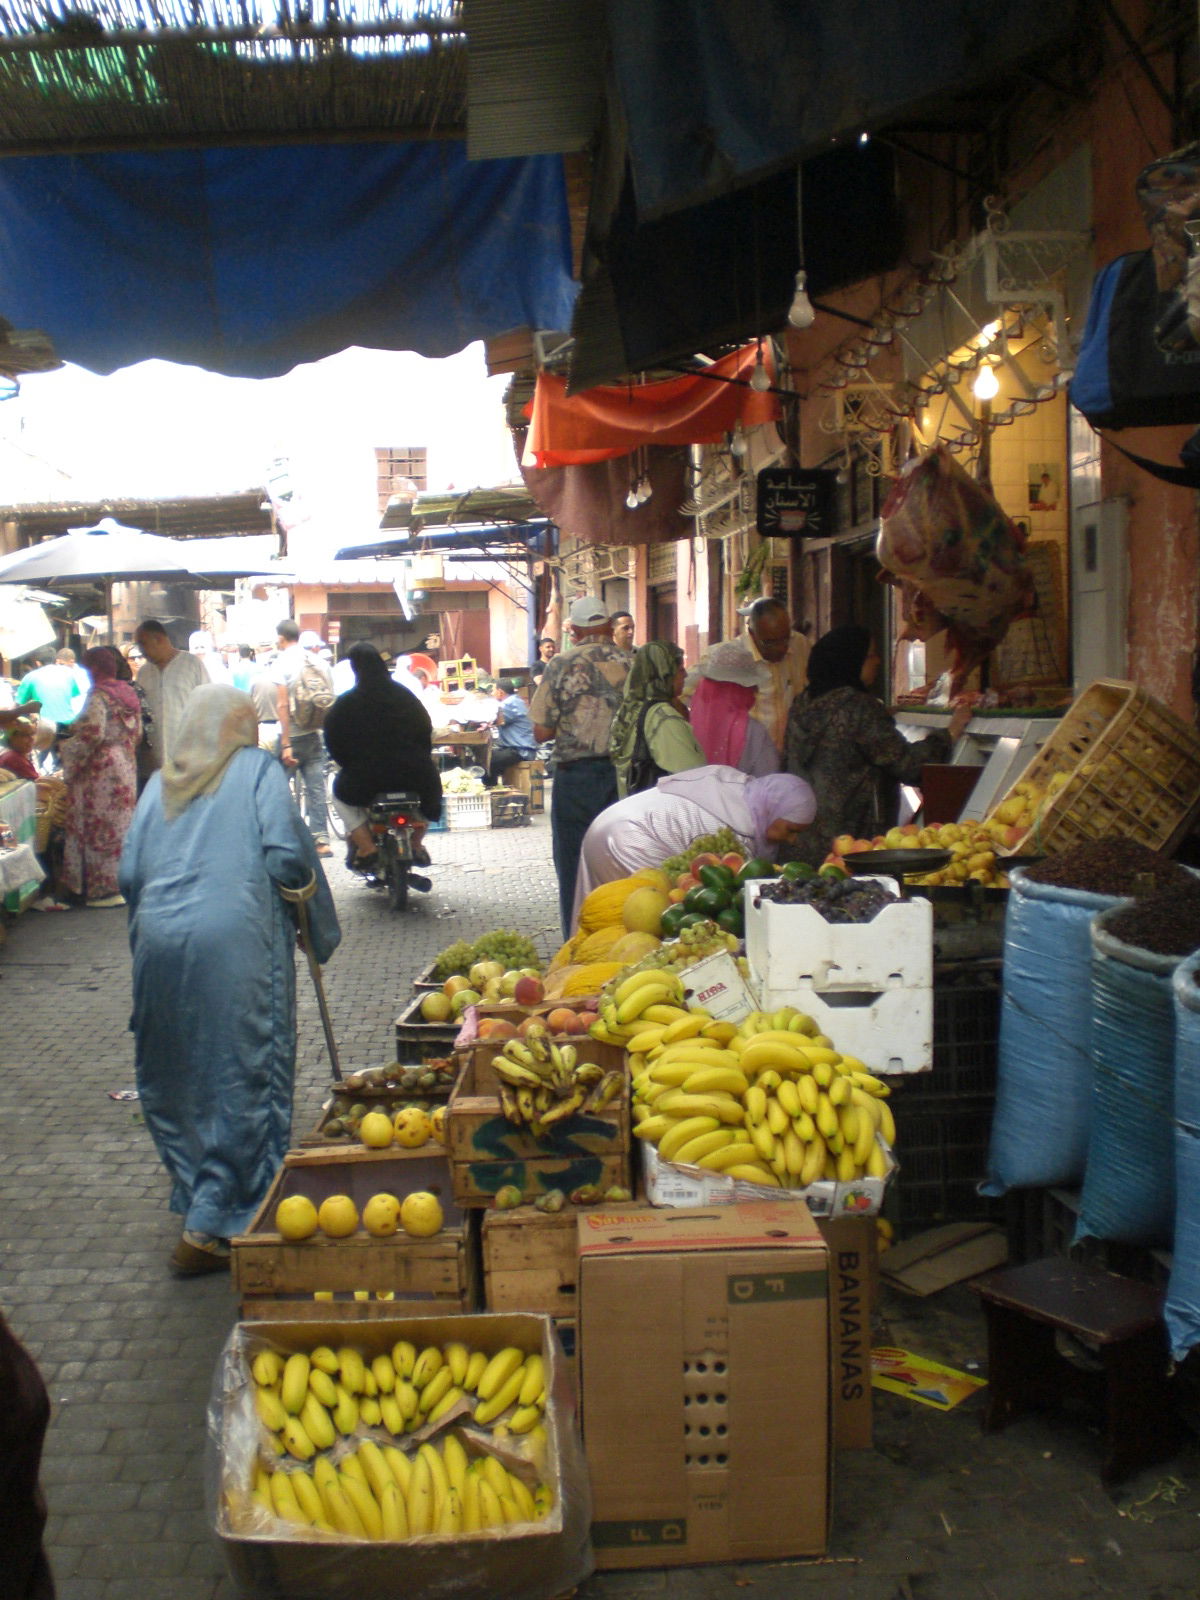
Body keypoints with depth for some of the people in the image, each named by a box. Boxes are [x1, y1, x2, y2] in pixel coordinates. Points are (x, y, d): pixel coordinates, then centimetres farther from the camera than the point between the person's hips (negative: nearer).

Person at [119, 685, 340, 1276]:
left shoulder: (160, 783, 15)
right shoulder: (257, 770, 2)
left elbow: (129, 874, 10)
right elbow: (286, 857, -8)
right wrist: (319, 925, 5)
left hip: (160, 943, 5)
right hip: (236, 941, -5)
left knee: (176, 1077, 17)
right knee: (240, 1078, 1)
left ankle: (193, 1194, 31)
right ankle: (210, 1226, 2)